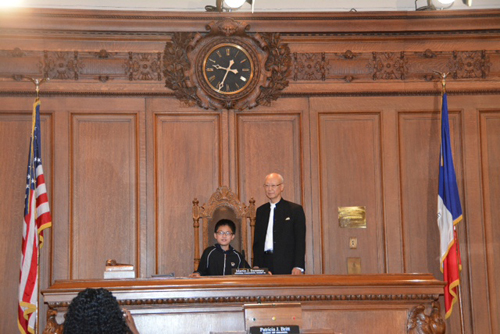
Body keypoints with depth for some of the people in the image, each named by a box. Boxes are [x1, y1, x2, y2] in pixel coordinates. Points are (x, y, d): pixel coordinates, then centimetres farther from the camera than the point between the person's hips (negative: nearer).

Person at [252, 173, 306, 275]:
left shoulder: (295, 209, 3)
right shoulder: (261, 210, 16)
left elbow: (300, 241, -1)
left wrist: (298, 267, -10)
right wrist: (256, 265, 7)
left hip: (287, 266, -3)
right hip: (265, 265, 3)